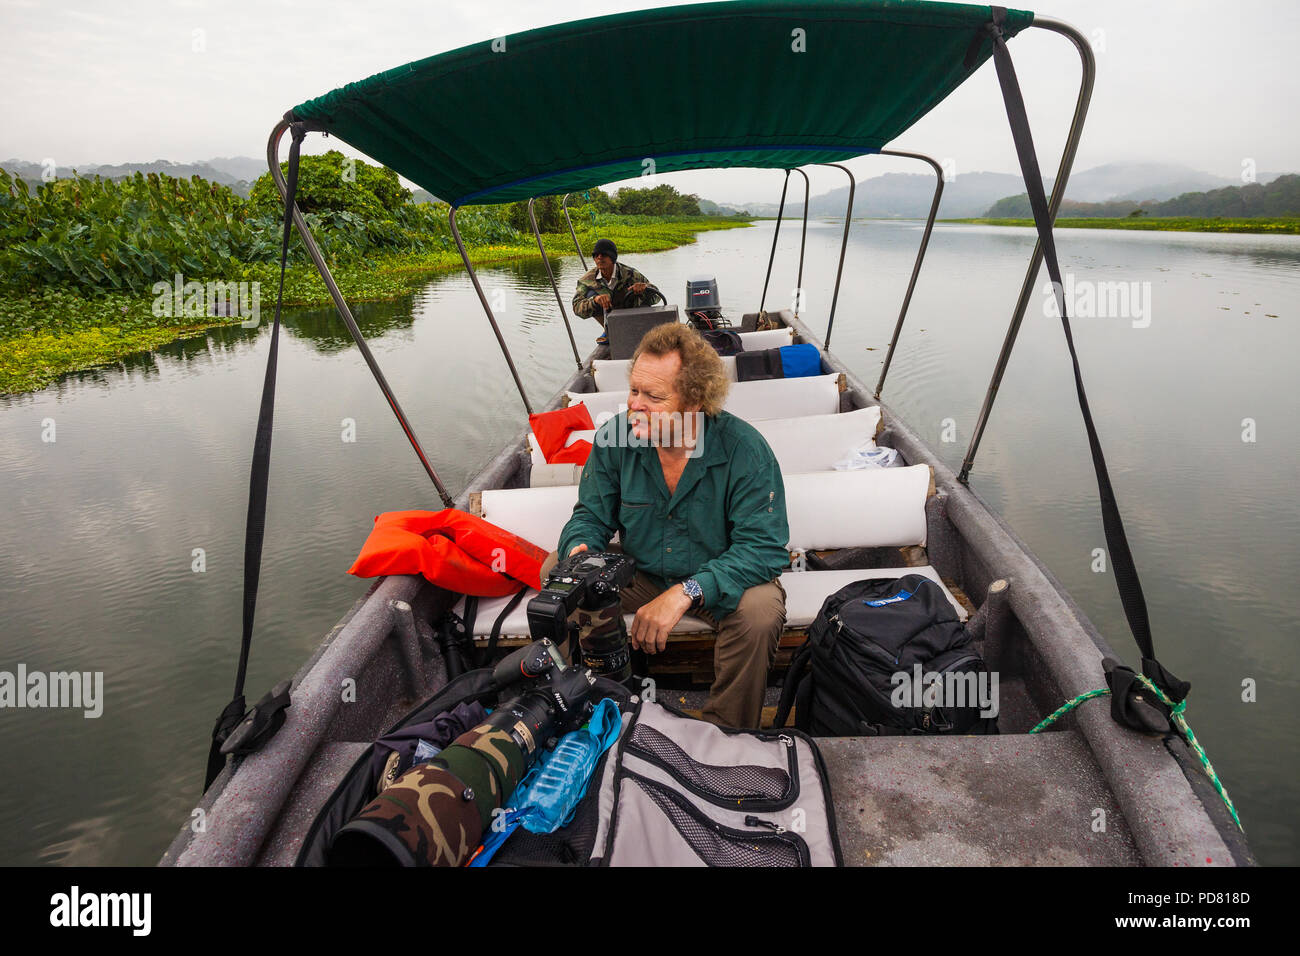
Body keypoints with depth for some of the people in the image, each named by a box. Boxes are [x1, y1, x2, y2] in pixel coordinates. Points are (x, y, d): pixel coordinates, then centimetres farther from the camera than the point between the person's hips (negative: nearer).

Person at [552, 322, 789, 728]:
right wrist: (579, 551, -28)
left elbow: (763, 546, -26)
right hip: (639, 573, 4)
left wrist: (685, 592, -37)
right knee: (555, 571, -16)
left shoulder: (745, 450, -23)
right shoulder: (613, 439, -11)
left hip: (716, 580, -3)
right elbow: (591, 516, -1)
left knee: (760, 610, -34)